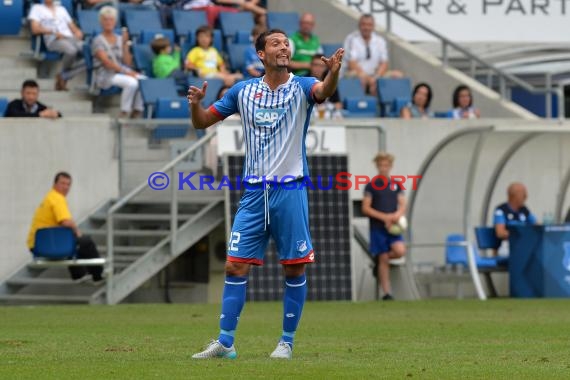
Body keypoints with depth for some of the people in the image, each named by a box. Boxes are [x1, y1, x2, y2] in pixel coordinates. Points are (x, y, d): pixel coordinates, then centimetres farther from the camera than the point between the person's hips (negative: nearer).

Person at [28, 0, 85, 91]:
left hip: (71, 38, 5)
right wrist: (54, 32, -12)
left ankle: (63, 77, -13)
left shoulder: (61, 9, 30)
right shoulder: (37, 8, 14)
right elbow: (35, 29, 0)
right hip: (54, 40, -5)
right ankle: (63, 74, -9)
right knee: (71, 50, -39)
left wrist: (78, 32, 2)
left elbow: (72, 26, 27)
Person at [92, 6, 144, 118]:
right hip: (106, 75, -5)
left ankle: (137, 112, -20)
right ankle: (124, 113, -25)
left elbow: (128, 63, 5)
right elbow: (107, 63, -12)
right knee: (131, 82, -34)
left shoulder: (120, 39, 15)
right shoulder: (98, 41, 0)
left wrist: (125, 44, -5)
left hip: (123, 72, 5)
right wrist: (126, 72, -20)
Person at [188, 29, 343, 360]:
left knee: (295, 269, 0)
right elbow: (202, 122, 13)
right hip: (254, 192, 2)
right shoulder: (243, 91, 6)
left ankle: (287, 342, 11)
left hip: (290, 191, -2)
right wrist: (196, 104, -10)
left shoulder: (301, 87, -3)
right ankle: (225, 343, 5)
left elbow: (324, 91, -26)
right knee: (236, 266, -1)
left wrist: (334, 72, -49)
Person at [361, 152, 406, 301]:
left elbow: (403, 205, 9)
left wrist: (397, 215, -14)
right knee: (383, 260, -3)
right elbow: (365, 208, -3)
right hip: (377, 227, -2)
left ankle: (379, 260, 11)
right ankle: (387, 293, 4)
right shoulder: (371, 186, 2)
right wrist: (383, 217, -13)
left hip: (393, 227, 3)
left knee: (400, 251, -21)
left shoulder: (396, 185, 12)